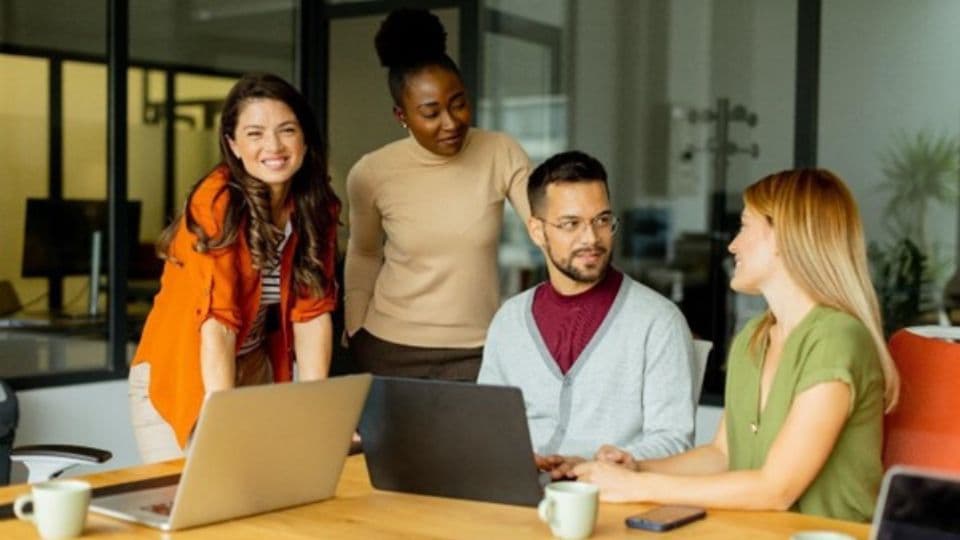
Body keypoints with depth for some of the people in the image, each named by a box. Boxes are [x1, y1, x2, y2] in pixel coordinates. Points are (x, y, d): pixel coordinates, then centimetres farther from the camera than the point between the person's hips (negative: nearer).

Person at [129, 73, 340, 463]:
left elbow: (312, 309, -7)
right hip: (181, 377, -5)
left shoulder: (316, 205, -6)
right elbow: (216, 320, -29)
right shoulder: (217, 202, -23)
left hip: (255, 372, 5)